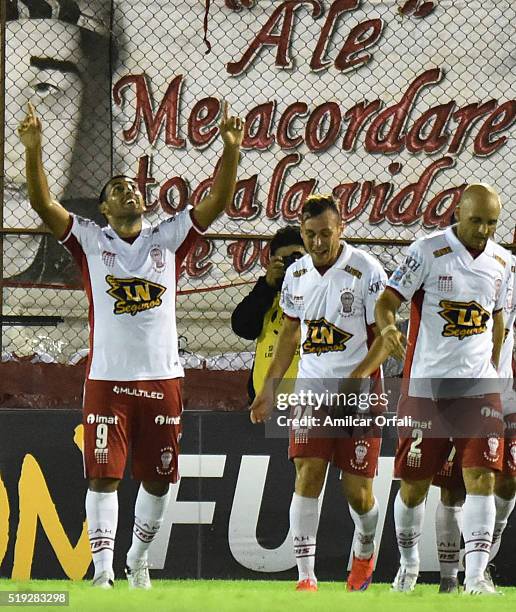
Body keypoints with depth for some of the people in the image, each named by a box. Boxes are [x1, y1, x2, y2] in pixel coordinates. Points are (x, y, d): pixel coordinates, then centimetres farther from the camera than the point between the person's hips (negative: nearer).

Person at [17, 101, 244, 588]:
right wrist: (33, 150, -21)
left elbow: (217, 201, 1)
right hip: (107, 378, -2)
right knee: (103, 475, -8)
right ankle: (102, 571, -6)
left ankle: (138, 560, 27)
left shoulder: (168, 239, 8)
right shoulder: (90, 241, 4)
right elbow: (43, 204, -7)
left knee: (157, 478, 9)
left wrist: (231, 150, -12)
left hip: (162, 378, 2)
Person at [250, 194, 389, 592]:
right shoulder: (296, 275, 5)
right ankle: (306, 577, -11)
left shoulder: (366, 271, -11)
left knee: (357, 491, 1)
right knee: (308, 476, -12)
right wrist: (269, 387, 15)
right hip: (311, 388, 3)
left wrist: (353, 380, -21)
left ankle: (365, 552, 33)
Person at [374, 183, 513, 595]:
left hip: (478, 386, 3)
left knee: (481, 477, -12)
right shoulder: (428, 252, -7)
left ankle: (476, 575, -12)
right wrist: (387, 327, -32)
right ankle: (408, 565, 27)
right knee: (414, 484, 4)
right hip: (426, 385, -3)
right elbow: (388, 300, -11)